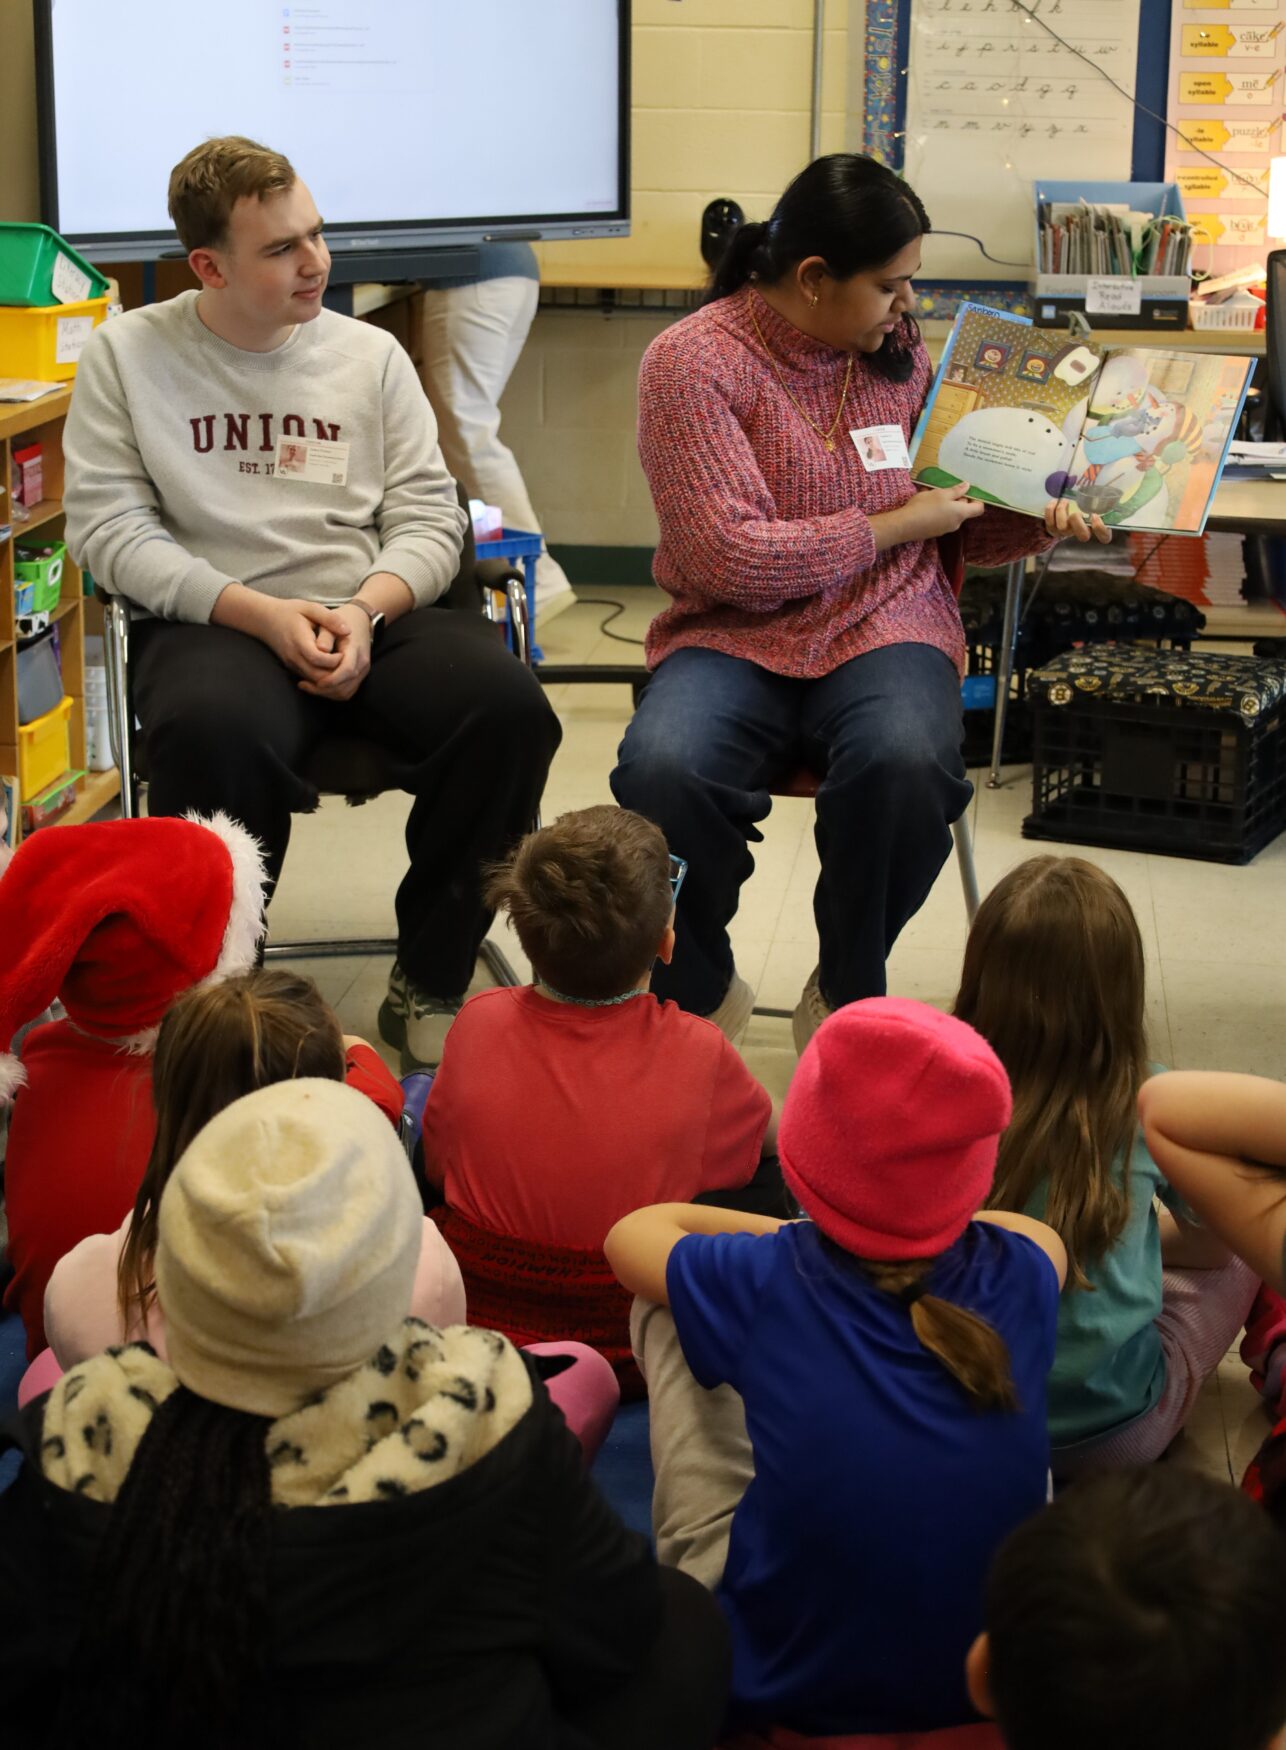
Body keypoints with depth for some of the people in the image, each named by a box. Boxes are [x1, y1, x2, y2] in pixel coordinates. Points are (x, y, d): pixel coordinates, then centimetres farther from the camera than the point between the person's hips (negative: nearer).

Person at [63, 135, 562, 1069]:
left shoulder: (370, 353, 13)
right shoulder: (128, 354, 6)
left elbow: (430, 518, 9)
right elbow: (108, 527, -2)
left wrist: (364, 612, -13)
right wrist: (262, 613, -14)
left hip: (369, 615, 3)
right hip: (212, 623, -3)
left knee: (505, 702, -27)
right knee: (215, 731, -39)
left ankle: (428, 987, -11)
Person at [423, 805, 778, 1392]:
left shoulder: (481, 1021, -13)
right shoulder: (696, 1054, -18)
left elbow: (436, 1162, 4)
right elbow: (767, 1139, 5)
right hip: (631, 1361, -1)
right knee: (771, 1180, 18)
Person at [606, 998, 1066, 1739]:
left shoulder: (766, 1283, -19)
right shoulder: (1019, 1276, -14)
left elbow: (632, 1231, 5)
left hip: (781, 1694, -2)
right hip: (995, 1692, 2)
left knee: (662, 1307, 10)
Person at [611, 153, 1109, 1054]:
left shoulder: (898, 352, 10)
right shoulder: (691, 360, -7)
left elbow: (955, 523, 24)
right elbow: (728, 558, -15)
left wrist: (1036, 520, 3)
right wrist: (889, 528, -9)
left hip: (884, 631, 3)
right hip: (736, 637, -2)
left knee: (905, 762, -33)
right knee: (660, 772, -34)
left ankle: (848, 994, -7)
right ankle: (701, 991, -4)